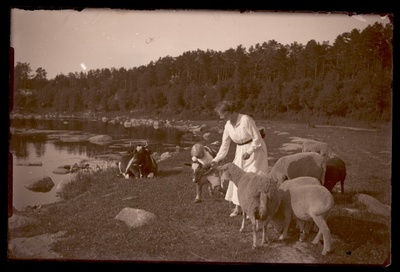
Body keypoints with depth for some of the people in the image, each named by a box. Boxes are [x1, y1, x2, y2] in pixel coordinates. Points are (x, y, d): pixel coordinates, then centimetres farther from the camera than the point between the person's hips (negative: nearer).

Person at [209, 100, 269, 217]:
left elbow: (257, 138, -20)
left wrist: (249, 152, -28)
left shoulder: (246, 120, -25)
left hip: (255, 150, -7)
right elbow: (224, 145, 5)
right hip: (241, 151, 7)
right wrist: (216, 160, 2)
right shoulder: (228, 126, -4)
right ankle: (237, 207, 12)